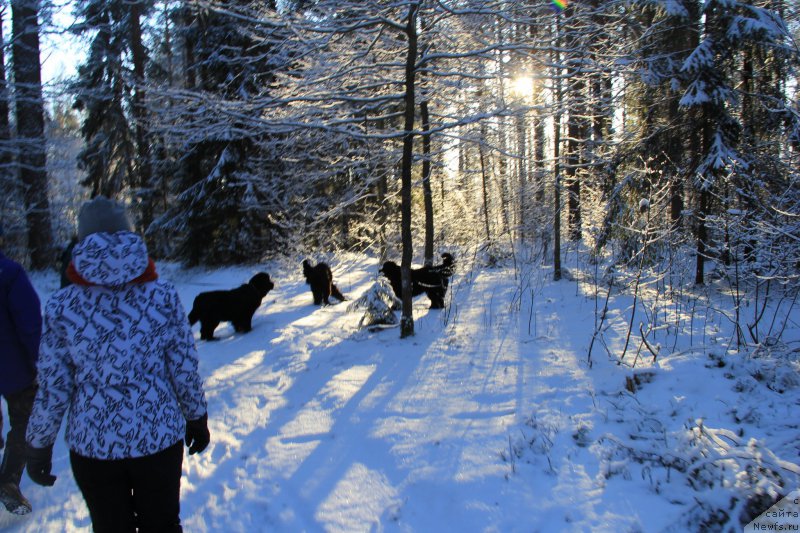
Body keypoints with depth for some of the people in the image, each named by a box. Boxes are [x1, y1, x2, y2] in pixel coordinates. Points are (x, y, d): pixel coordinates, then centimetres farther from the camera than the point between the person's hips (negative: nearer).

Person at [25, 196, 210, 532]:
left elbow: (52, 389, -6)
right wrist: (197, 419, 10)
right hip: (159, 437, 0)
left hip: (93, 444, 0)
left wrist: (38, 447, 9)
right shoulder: (163, 295, -11)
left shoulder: (61, 306, -10)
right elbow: (185, 370, -6)